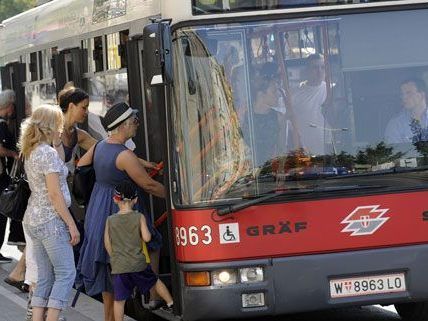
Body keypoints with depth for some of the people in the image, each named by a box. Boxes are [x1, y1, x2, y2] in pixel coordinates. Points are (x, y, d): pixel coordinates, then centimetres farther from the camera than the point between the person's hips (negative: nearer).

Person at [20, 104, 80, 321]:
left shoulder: (30, 153, 13)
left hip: (33, 220, 9)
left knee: (45, 277, 10)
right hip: (51, 220, -9)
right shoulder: (48, 153, -14)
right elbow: (54, 193, -17)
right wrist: (72, 224, -14)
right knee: (66, 273, -4)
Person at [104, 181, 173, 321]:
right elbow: (146, 238, -12)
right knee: (155, 282, 24)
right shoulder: (139, 217, -5)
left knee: (119, 299, 3)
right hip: (138, 264, 0)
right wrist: (147, 232, 10)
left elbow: (107, 243, 2)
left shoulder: (110, 220, -1)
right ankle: (170, 303, 32)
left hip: (118, 266, 0)